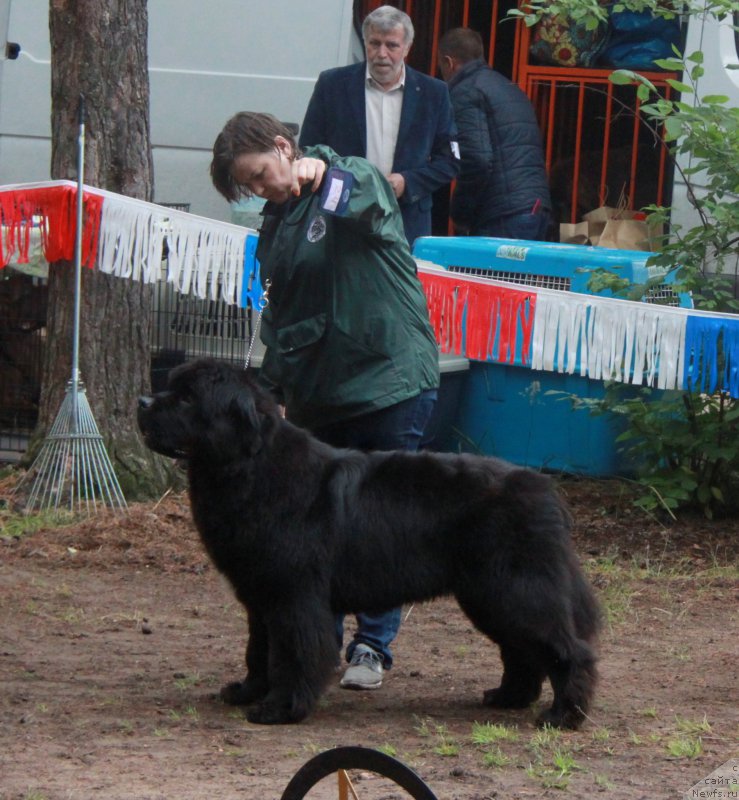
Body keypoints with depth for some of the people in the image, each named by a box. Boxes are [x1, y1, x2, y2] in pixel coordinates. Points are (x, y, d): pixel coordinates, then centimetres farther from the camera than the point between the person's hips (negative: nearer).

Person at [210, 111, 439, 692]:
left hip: (391, 381, -7)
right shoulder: (278, 221, 13)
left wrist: (324, 174, -52)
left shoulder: (360, 180, -7)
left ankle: (372, 646, 5)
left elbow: (367, 204, -34)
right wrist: (274, 389, 17)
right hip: (316, 394, 7)